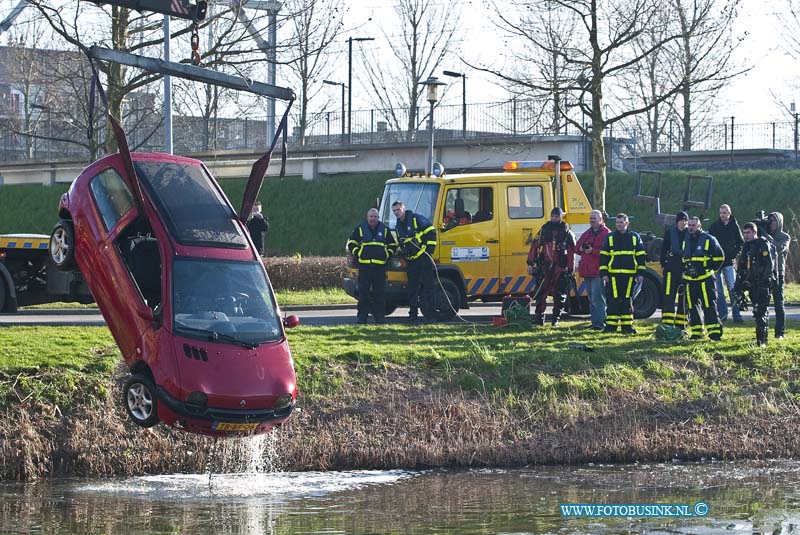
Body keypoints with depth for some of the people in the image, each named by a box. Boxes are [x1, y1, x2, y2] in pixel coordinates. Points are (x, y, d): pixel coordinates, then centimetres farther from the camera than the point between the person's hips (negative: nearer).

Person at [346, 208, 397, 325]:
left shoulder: (384, 230, 12)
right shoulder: (360, 228, 7)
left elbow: (392, 245, 20)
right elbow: (351, 244, 11)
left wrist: (387, 256, 7)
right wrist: (357, 254, 0)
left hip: (380, 266, 1)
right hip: (364, 266, -1)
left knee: (379, 293, 1)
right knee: (363, 292, -2)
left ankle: (380, 316, 5)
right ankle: (361, 316, 2)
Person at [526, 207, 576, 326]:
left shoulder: (567, 232, 5)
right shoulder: (544, 230, 9)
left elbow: (571, 252, 2)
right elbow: (534, 246, 6)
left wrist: (570, 269, -5)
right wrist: (530, 263, -1)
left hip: (560, 267, -1)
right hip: (544, 266, 1)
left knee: (559, 295, 3)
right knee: (541, 293, -1)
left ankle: (556, 320, 12)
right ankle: (539, 319, 3)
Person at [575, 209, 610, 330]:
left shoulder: (607, 234, -5)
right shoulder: (587, 233, 20)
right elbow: (577, 248, 23)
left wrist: (593, 251, -20)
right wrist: (581, 249, 0)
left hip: (599, 271, -8)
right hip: (587, 271, 8)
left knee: (597, 297, -12)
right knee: (591, 298, 11)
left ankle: (599, 322, -12)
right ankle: (595, 321, 15)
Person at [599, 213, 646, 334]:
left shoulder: (635, 237, 8)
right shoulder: (609, 238, 8)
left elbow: (641, 256, 9)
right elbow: (603, 256, 7)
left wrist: (640, 274, 3)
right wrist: (604, 274, 0)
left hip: (629, 275, 0)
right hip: (613, 274, 0)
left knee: (627, 301, 4)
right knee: (613, 300, -3)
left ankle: (627, 325, 9)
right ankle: (611, 325, 1)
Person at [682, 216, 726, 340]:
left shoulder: (709, 240, -3)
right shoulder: (686, 241, 15)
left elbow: (720, 257, 1)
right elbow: (683, 259, 28)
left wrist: (711, 269, 1)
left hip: (705, 279, -6)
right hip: (690, 281, 6)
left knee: (709, 306, -10)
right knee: (693, 307, 7)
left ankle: (714, 331, -10)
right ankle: (696, 331, 13)